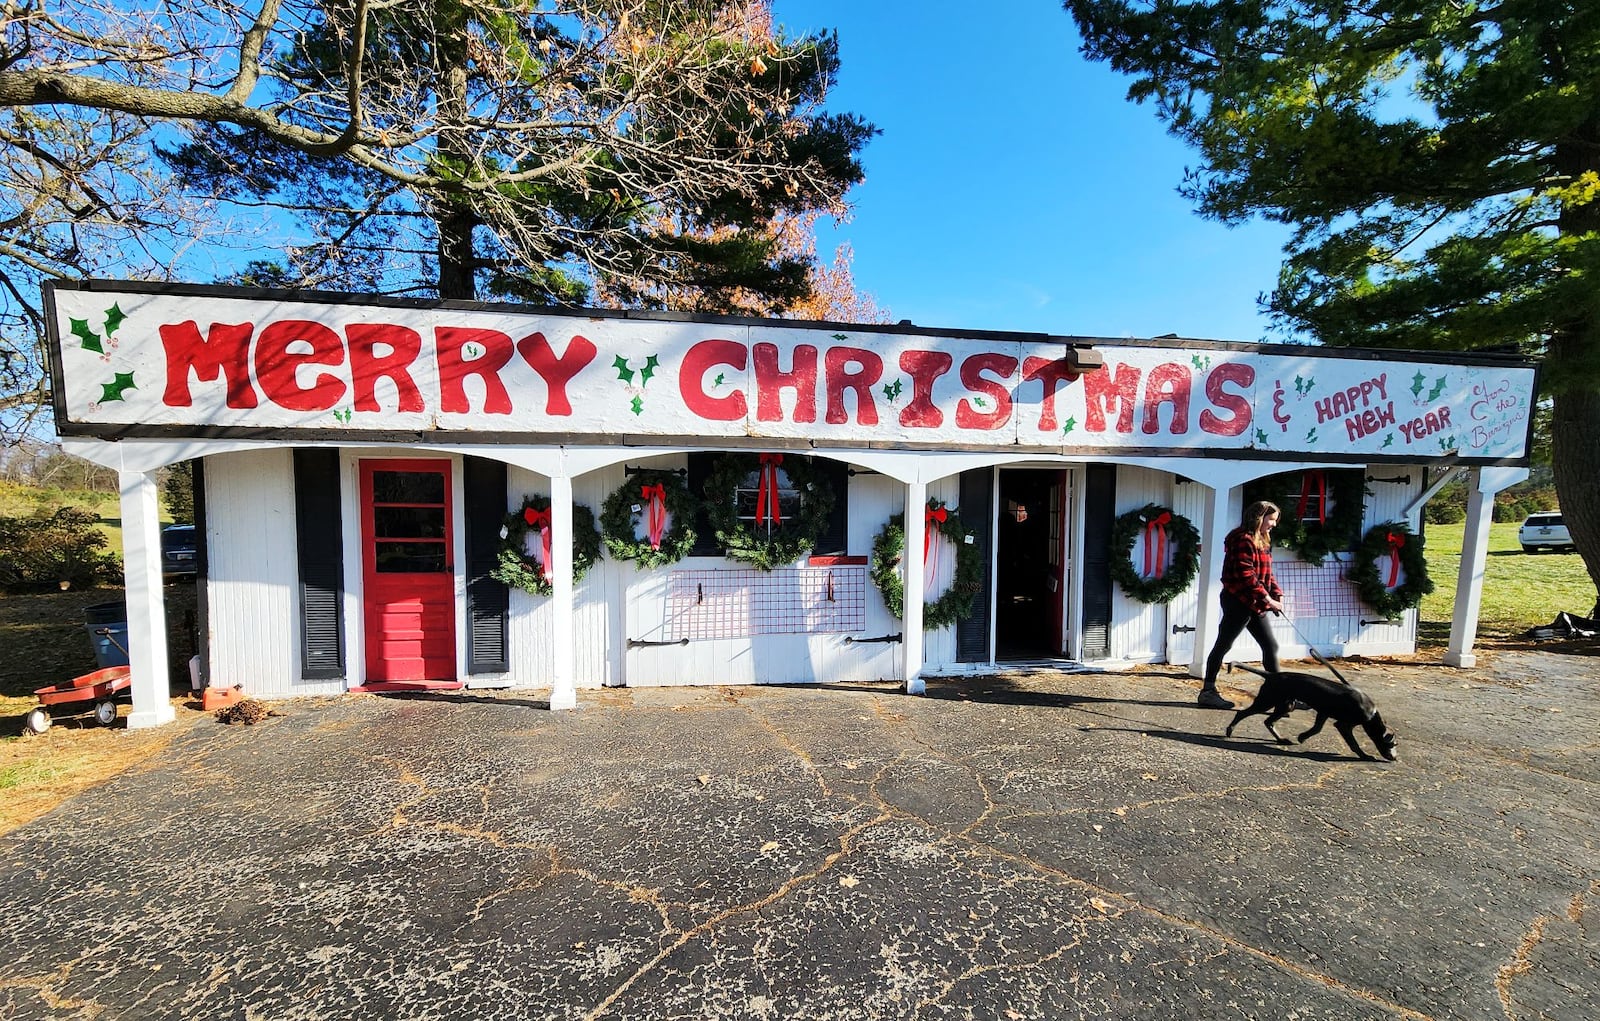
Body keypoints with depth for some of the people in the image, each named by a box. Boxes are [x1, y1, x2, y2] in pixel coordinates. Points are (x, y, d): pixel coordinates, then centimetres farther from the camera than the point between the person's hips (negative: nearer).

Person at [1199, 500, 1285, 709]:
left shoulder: (1262, 541, 15)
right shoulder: (1244, 540, -15)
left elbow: (1266, 574, 17)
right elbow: (1246, 575, -22)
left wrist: (1277, 594, 3)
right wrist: (1267, 599, -19)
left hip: (1254, 604, 9)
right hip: (1238, 601, -9)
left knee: (1270, 645, 11)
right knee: (1223, 645, -1)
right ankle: (1208, 692, 7)